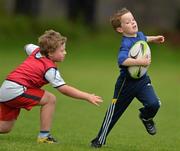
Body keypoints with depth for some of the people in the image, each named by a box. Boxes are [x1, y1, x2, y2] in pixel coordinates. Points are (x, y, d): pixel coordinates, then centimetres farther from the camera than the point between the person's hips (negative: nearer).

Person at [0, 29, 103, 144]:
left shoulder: (37, 51, 11)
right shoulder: (50, 69, -13)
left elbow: (28, 47, 37)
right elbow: (64, 89, -17)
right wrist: (88, 97, -18)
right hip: (16, 90, -9)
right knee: (50, 99, -9)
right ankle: (44, 136, -7)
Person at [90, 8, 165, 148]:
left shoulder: (139, 34, 0)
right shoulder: (126, 44, -26)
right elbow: (122, 60, -45)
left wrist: (153, 39, 33)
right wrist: (140, 61, -47)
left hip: (142, 80, 6)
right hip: (127, 83, -6)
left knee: (153, 104, -16)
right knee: (115, 111, 6)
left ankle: (146, 118, 20)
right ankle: (100, 140, 22)